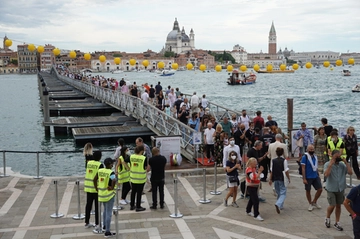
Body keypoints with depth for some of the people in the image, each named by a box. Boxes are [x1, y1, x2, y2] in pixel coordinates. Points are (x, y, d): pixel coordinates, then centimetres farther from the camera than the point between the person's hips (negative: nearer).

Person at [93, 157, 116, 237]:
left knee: (105, 210, 29)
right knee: (109, 213, 1)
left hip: (101, 194, 7)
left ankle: (105, 226, 44)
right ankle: (107, 232, 4)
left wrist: (97, 189, 15)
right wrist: (112, 187, -19)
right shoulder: (111, 172, -18)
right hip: (109, 194, -7)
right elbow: (114, 180, -36)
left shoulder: (100, 170, 2)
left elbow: (94, 180, 9)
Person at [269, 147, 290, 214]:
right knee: (283, 193, -1)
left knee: (278, 193, 20)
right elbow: (286, 171, -9)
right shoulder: (284, 160, -10)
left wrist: (270, 179, 8)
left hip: (275, 179, 4)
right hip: (282, 179, -4)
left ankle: (280, 206, 27)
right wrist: (288, 178, 3)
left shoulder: (273, 160, 0)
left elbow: (271, 171, 2)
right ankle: (278, 204, -24)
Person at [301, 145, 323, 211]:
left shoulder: (315, 157, 9)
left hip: (315, 177, 6)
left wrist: (318, 176, 17)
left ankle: (314, 202, 22)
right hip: (308, 177, -6)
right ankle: (310, 204, 22)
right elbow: (303, 168, -14)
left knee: (320, 189, 3)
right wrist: (304, 179, -17)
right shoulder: (305, 157, -11)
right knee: (308, 191, 6)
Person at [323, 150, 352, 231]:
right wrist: (331, 164, -26)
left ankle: (337, 223, 20)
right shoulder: (327, 164, -9)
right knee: (332, 205, -6)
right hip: (331, 189, -4)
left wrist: (346, 162, -11)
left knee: (338, 205, 9)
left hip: (341, 188, 4)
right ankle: (327, 218, 22)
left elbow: (350, 172, -8)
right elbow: (326, 174, -25)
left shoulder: (342, 165, 1)